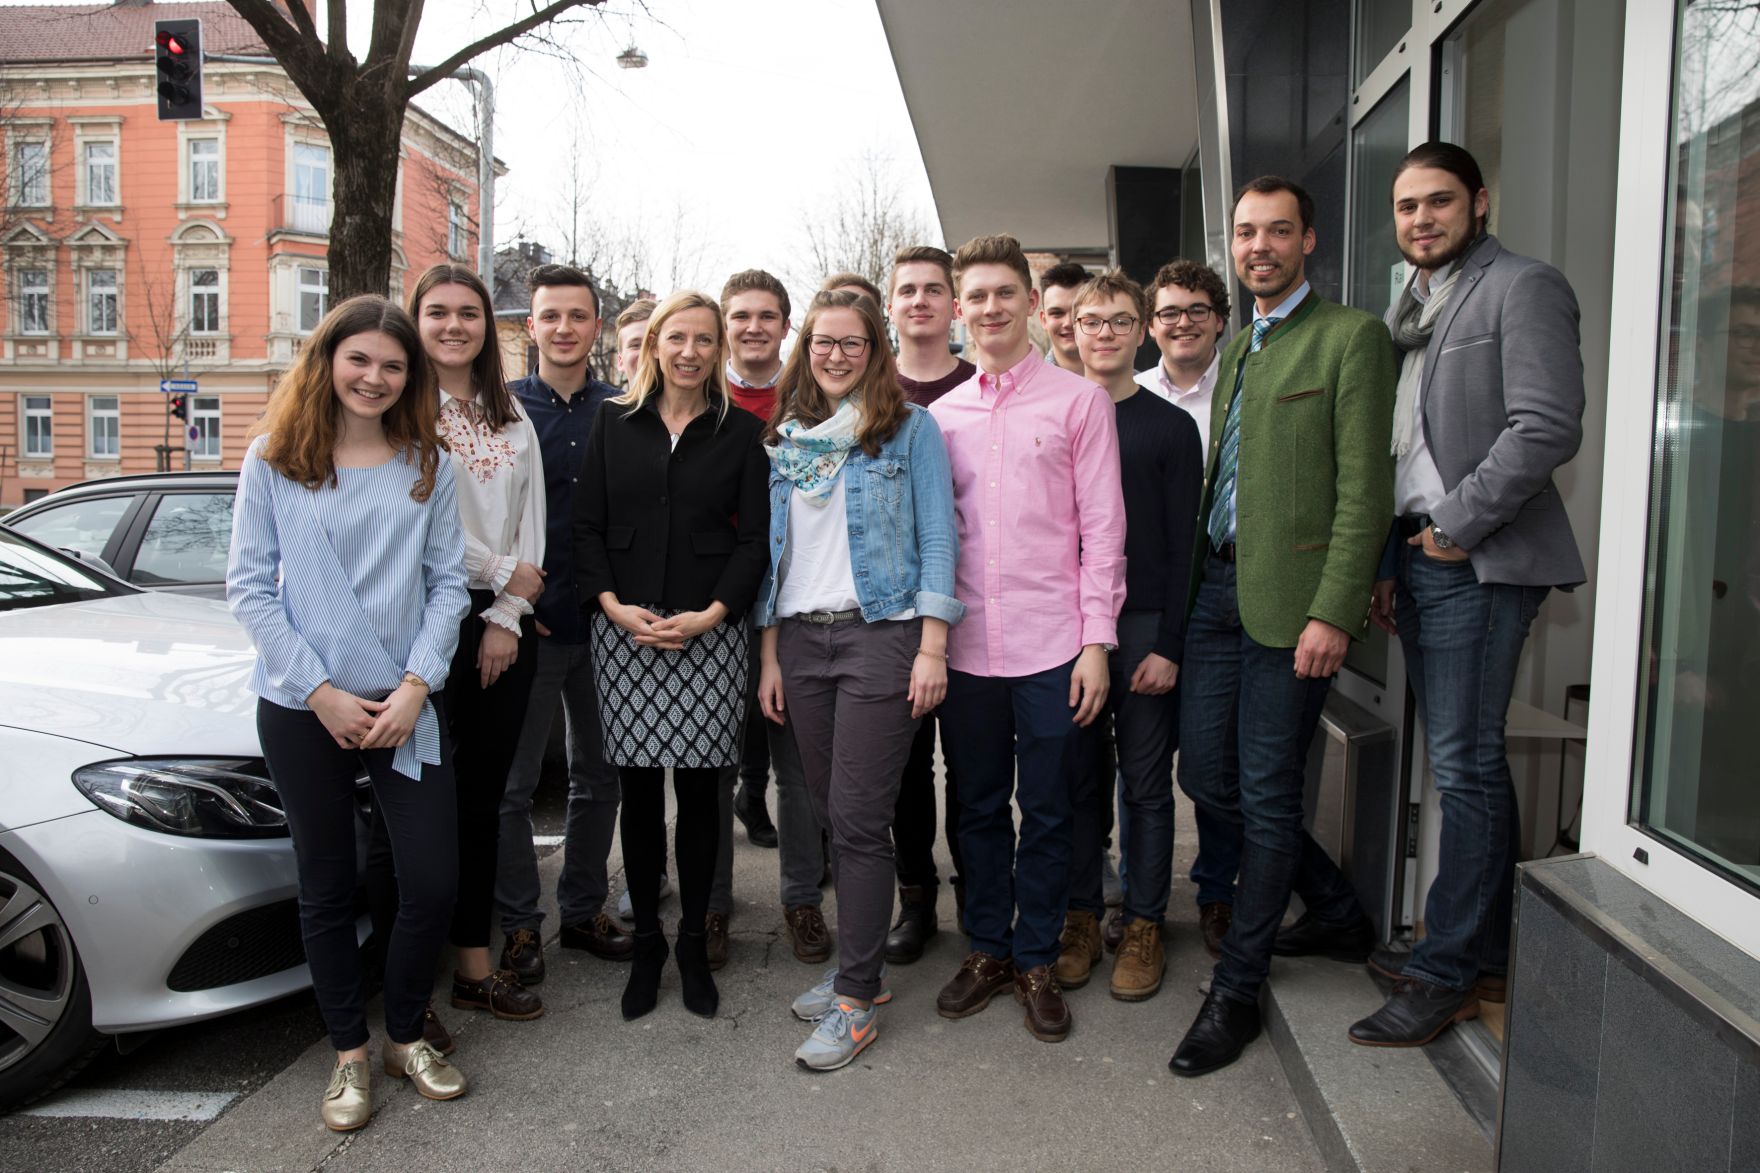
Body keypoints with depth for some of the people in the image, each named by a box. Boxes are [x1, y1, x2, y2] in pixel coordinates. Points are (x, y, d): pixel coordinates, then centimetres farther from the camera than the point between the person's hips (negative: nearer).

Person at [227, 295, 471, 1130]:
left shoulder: (425, 464, 4)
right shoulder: (274, 458, 0)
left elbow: (448, 582, 3)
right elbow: (249, 586, -3)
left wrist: (415, 686, -8)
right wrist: (319, 691, -9)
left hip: (406, 704, 1)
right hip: (303, 707, -1)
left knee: (434, 881, 1)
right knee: (328, 888, 10)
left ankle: (406, 1035, 25)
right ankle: (349, 1054, 28)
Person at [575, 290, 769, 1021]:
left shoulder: (740, 431, 6)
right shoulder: (614, 422, 9)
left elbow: (754, 537, 2)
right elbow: (588, 524, 6)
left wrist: (710, 614, -11)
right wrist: (614, 606, -8)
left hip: (709, 634, -1)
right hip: (623, 633, 1)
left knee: (698, 790, 4)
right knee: (639, 792, 6)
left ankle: (693, 944, 20)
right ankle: (646, 943, 21)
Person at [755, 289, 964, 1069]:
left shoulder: (909, 428, 1)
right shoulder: (785, 437, 15)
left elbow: (936, 537, -4)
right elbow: (775, 548, 15)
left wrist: (932, 647, -12)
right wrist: (770, 656, 11)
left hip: (880, 632, -5)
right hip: (802, 638, 5)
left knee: (858, 819, -6)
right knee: (833, 815, 9)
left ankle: (856, 997, 5)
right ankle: (861, 966, 24)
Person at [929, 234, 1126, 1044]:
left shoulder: (1077, 400, 0)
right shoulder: (942, 413, 10)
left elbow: (1102, 525, -3)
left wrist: (1096, 641, -8)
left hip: (1051, 644, -3)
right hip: (967, 644, 3)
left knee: (1046, 811, 7)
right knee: (979, 807, 13)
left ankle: (1037, 960, 23)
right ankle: (988, 949, 29)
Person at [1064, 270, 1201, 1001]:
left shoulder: (1171, 426, 2)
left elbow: (1184, 543, -2)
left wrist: (1169, 645, -9)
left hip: (1145, 627, -2)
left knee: (1146, 782, 5)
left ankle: (1143, 926, 17)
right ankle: (1080, 916, 20)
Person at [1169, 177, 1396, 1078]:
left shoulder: (1351, 336, -4)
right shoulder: (1233, 347, 19)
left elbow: (1363, 488, -11)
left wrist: (1332, 612, -17)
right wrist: (1193, 582, 11)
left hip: (1288, 596, -7)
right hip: (1215, 585, 7)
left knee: (1267, 794, 0)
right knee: (1205, 776, 9)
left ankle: (1235, 993, 15)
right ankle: (1336, 910, 33)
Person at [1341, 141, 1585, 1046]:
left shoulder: (1523, 288, -4)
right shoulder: (1409, 310, 20)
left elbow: (1546, 428, -16)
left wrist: (1457, 524, -13)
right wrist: (1388, 563, 13)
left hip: (1479, 564, -8)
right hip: (1419, 557, 8)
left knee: (1464, 766, -6)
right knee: (1464, 764, 12)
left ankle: (1446, 972, 4)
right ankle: (1482, 952, 22)